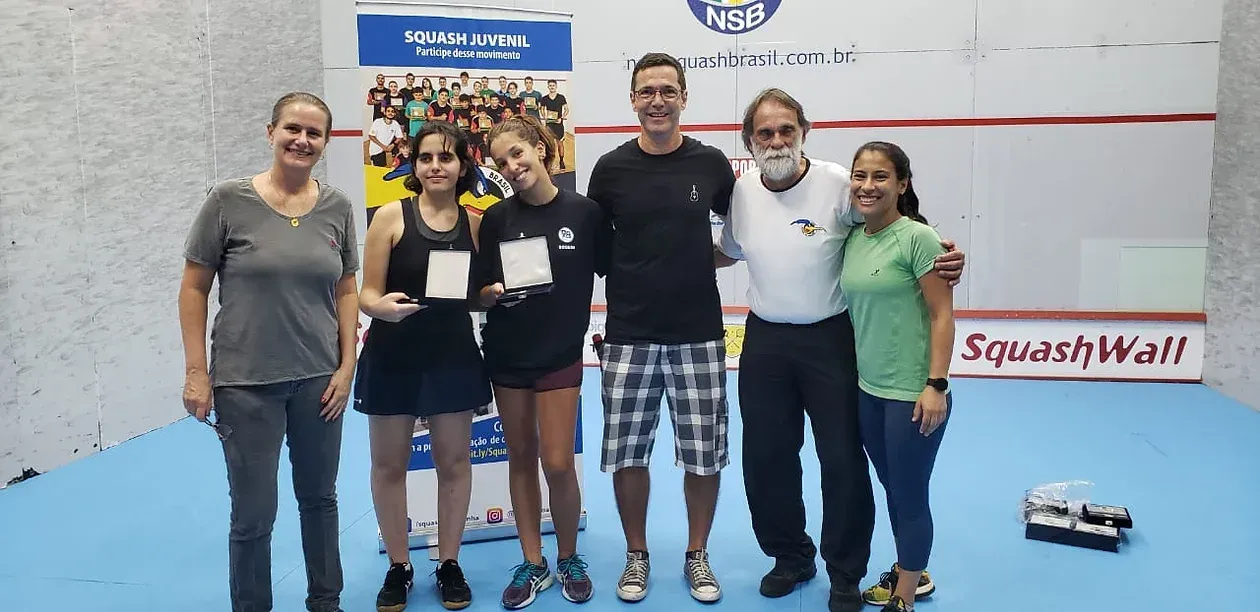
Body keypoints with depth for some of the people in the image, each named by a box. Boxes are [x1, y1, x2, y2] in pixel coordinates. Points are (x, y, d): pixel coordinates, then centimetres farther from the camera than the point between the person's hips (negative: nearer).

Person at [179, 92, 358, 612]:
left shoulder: (337, 207, 1)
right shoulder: (228, 201, -7)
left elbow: (346, 290, 7)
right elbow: (194, 288, -3)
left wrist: (347, 365, 1)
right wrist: (196, 372, -6)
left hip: (318, 378, 3)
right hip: (246, 382, -3)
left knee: (319, 498, 17)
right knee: (253, 514, 5)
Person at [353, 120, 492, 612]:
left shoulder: (475, 223, 2)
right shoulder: (391, 216, -7)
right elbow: (368, 293, -8)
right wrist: (382, 306, -30)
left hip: (454, 356, 2)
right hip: (393, 357, -2)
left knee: (454, 462, 11)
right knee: (389, 464, 9)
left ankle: (449, 563, 27)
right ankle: (398, 567, 27)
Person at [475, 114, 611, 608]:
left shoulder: (585, 212, -6)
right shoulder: (497, 218, -1)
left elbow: (611, 273, 4)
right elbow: (481, 292, 3)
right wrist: (494, 292, -18)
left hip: (561, 354, -2)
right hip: (507, 354, 2)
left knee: (558, 464, -4)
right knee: (521, 457, 9)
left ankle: (568, 558, 21)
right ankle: (533, 563, 24)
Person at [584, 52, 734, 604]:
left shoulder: (710, 163, 1)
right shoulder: (611, 168, 0)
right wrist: (634, 274, 0)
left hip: (699, 335, 0)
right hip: (628, 336, 0)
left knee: (704, 455, 6)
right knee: (627, 453, 7)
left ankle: (697, 556, 27)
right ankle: (636, 557, 27)